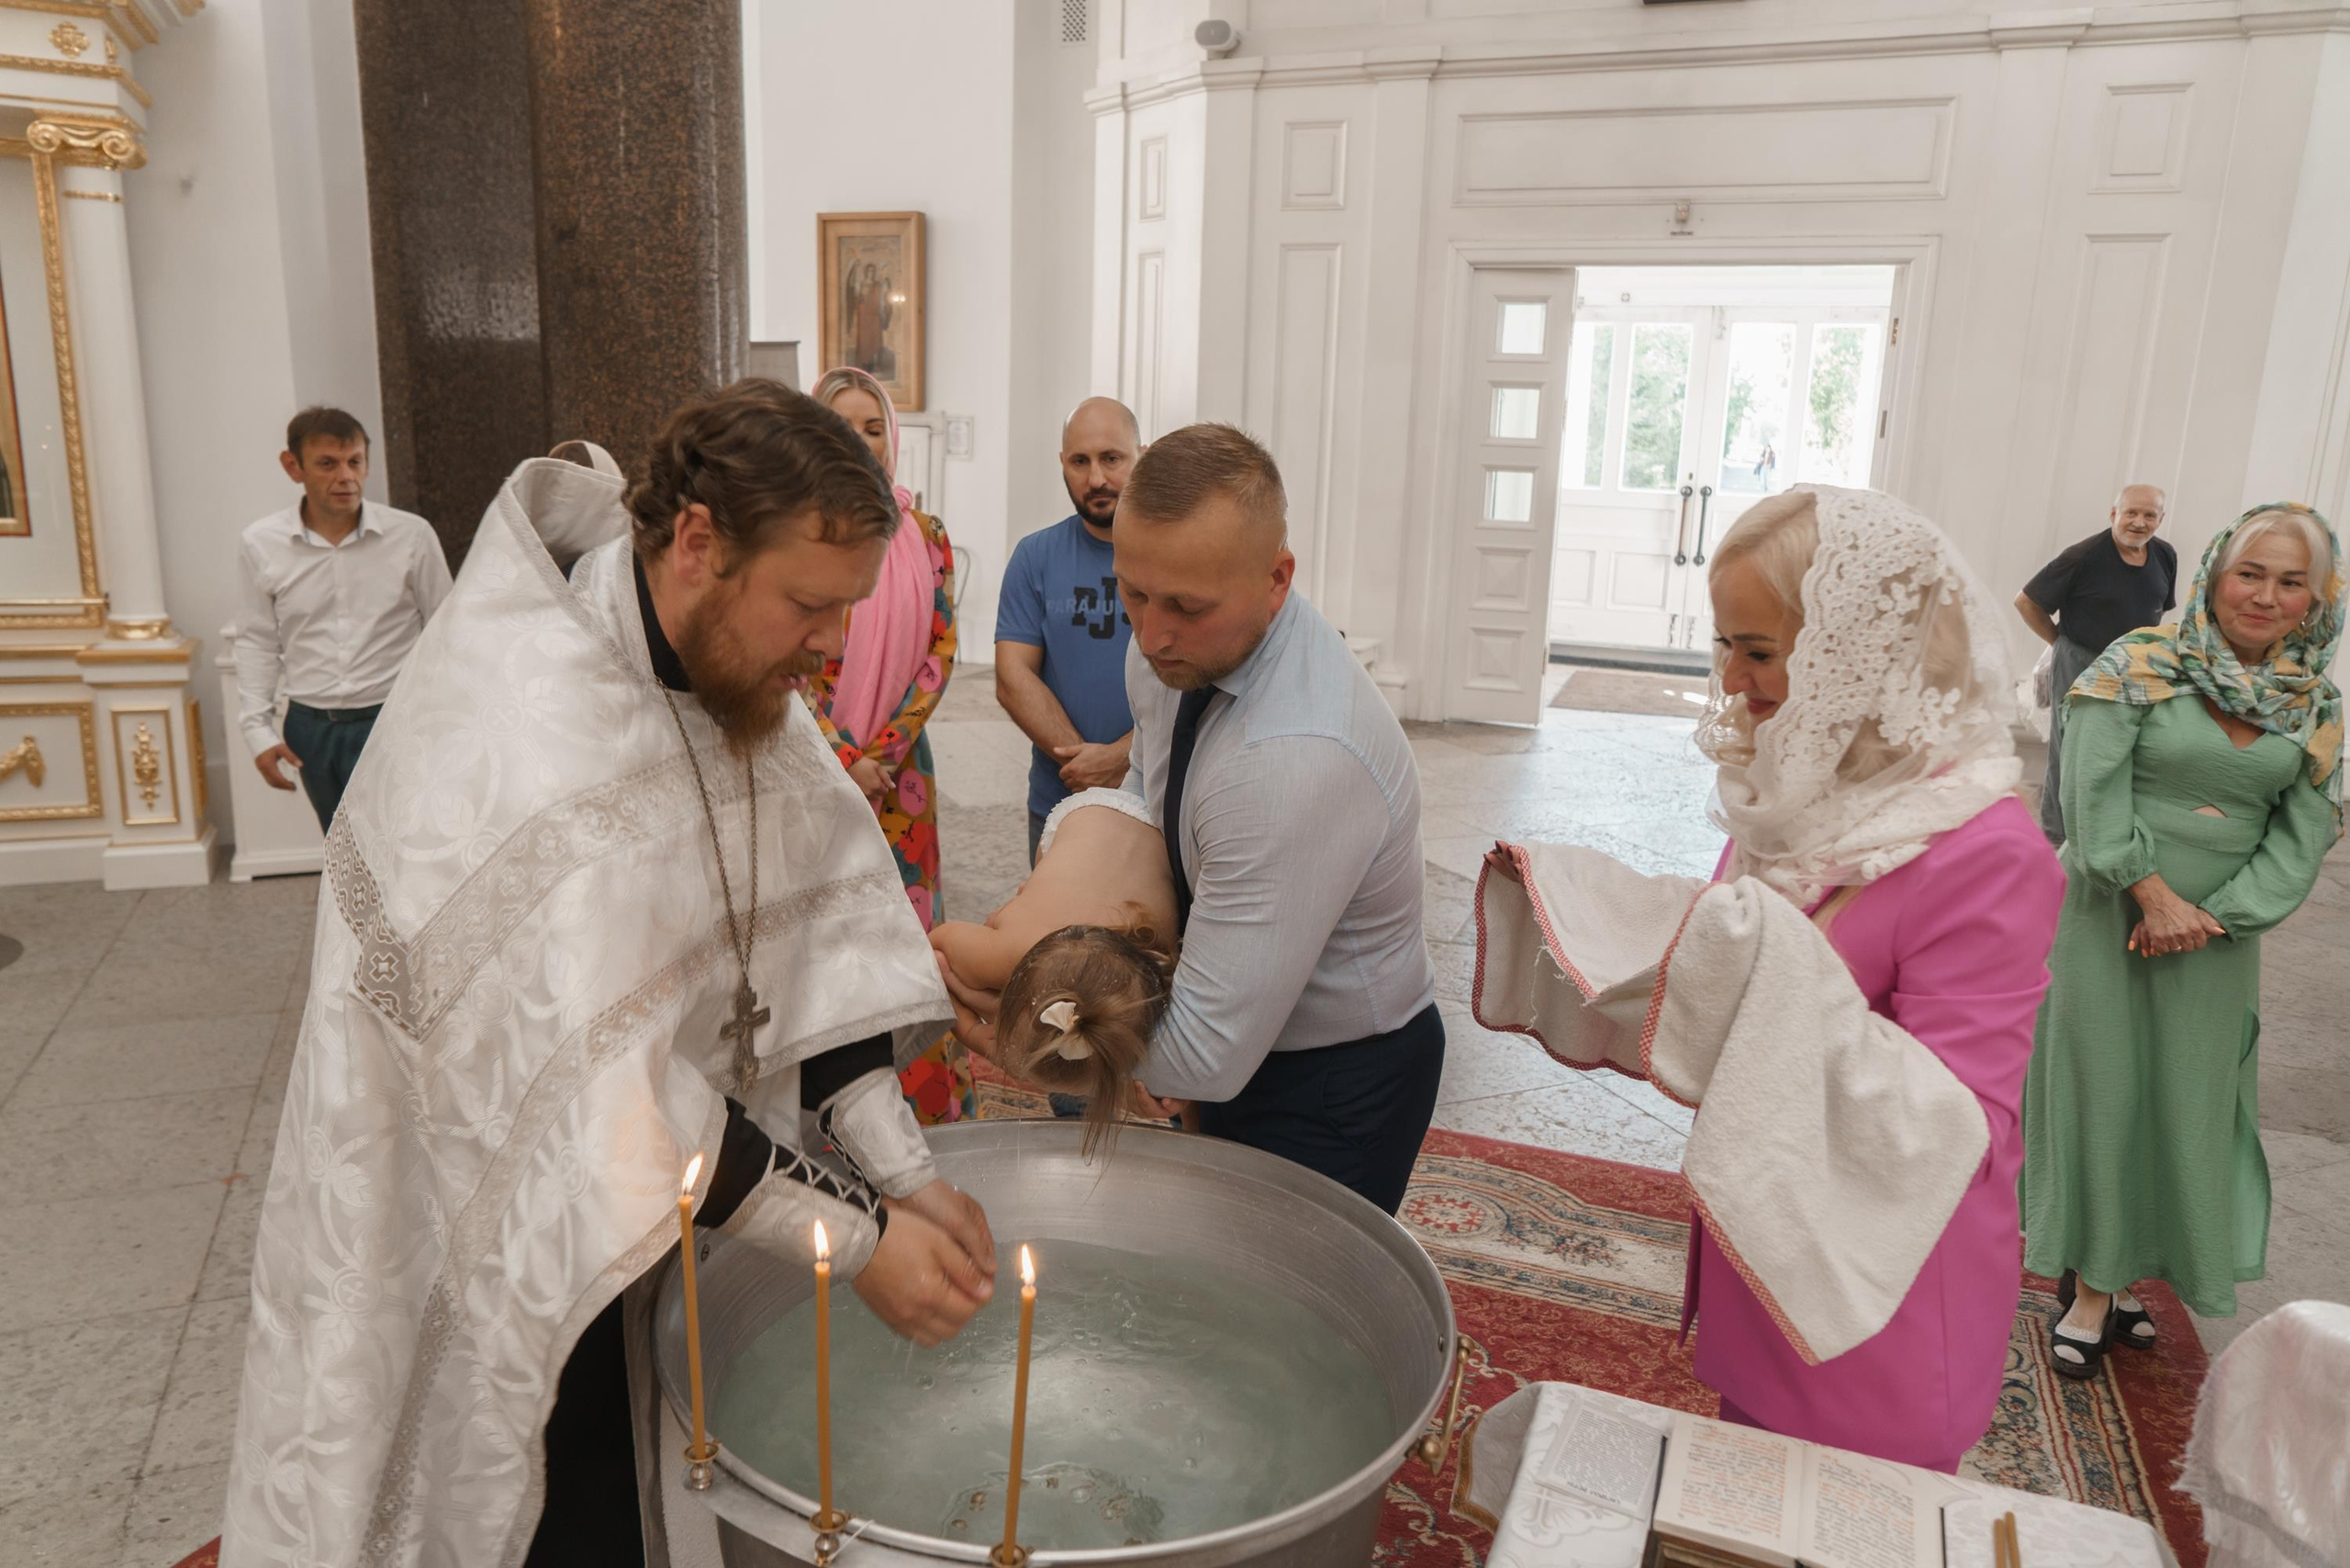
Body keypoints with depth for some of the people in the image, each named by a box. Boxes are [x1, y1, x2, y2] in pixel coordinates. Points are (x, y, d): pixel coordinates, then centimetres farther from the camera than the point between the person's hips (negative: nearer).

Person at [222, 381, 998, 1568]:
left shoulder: (730, 673, -6)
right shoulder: (529, 732, -31)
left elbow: (808, 938, -5)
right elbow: (607, 1094, -32)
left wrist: (906, 1176, -13)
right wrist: (855, 1241, -25)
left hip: (650, 1209, 7)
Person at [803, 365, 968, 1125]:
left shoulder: (926, 535, 5)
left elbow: (940, 652, 1)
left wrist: (882, 753, -9)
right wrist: (844, 761, -12)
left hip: (899, 766, 2)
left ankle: (925, 1107, 20)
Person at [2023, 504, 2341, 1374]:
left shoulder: (2315, 708, 4)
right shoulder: (2140, 667, -7)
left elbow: (2303, 837, 0)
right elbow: (2093, 789, -13)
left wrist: (2212, 916, -12)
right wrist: (2153, 894, -17)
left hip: (2218, 932, 4)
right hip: (2112, 910, -3)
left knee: (2187, 1103, 8)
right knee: (2104, 1090, 2)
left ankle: (2123, 1272, 24)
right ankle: (2092, 1285, 16)